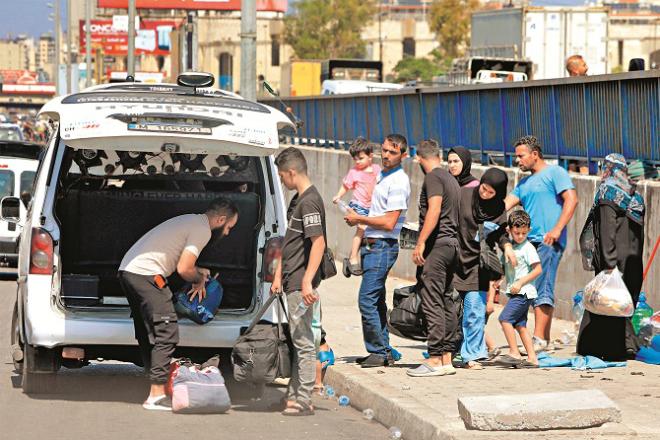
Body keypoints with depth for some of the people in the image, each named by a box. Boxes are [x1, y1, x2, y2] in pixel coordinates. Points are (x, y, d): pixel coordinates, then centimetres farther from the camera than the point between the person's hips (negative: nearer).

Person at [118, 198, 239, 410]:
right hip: (146, 274, -10)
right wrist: (201, 278, 8)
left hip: (127, 270, 10)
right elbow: (184, 269, -12)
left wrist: (198, 273, 18)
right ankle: (157, 395, -9)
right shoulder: (202, 230, -6)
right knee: (166, 334, -8)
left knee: (147, 335, 14)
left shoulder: (191, 221, 24)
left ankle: (156, 391, 16)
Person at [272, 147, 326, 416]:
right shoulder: (297, 200, 16)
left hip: (301, 285, -10)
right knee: (298, 341, 15)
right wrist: (279, 276, 21)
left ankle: (304, 401, -2)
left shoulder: (309, 202, -16)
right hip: (292, 283, 10)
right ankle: (294, 395, 22)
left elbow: (318, 243, -22)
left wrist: (307, 282, -27)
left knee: (303, 342, -5)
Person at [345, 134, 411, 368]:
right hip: (372, 244, 10)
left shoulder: (398, 182, -15)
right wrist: (358, 218, 12)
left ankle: (378, 352, -7)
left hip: (383, 247, -10)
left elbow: (389, 223, -19)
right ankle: (384, 351, 18)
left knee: (367, 300, -12)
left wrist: (359, 219, -10)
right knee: (377, 300, 12)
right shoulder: (381, 175, 15)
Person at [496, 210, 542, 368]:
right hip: (516, 293, 8)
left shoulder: (528, 248, -10)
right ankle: (532, 358, 8)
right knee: (520, 324, 7)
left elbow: (538, 269, -13)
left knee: (505, 318, -14)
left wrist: (520, 282, -16)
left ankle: (514, 353, -11)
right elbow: (505, 268, 24)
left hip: (524, 292, -8)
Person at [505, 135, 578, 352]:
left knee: (542, 290, -16)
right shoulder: (524, 183, 25)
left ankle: (539, 339, -22)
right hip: (530, 243, 8)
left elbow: (571, 200, -9)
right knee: (536, 292, 7)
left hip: (549, 242, -8)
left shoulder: (555, 173, 2)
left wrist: (557, 230, -17)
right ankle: (545, 340, 11)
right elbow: (506, 204, 18)